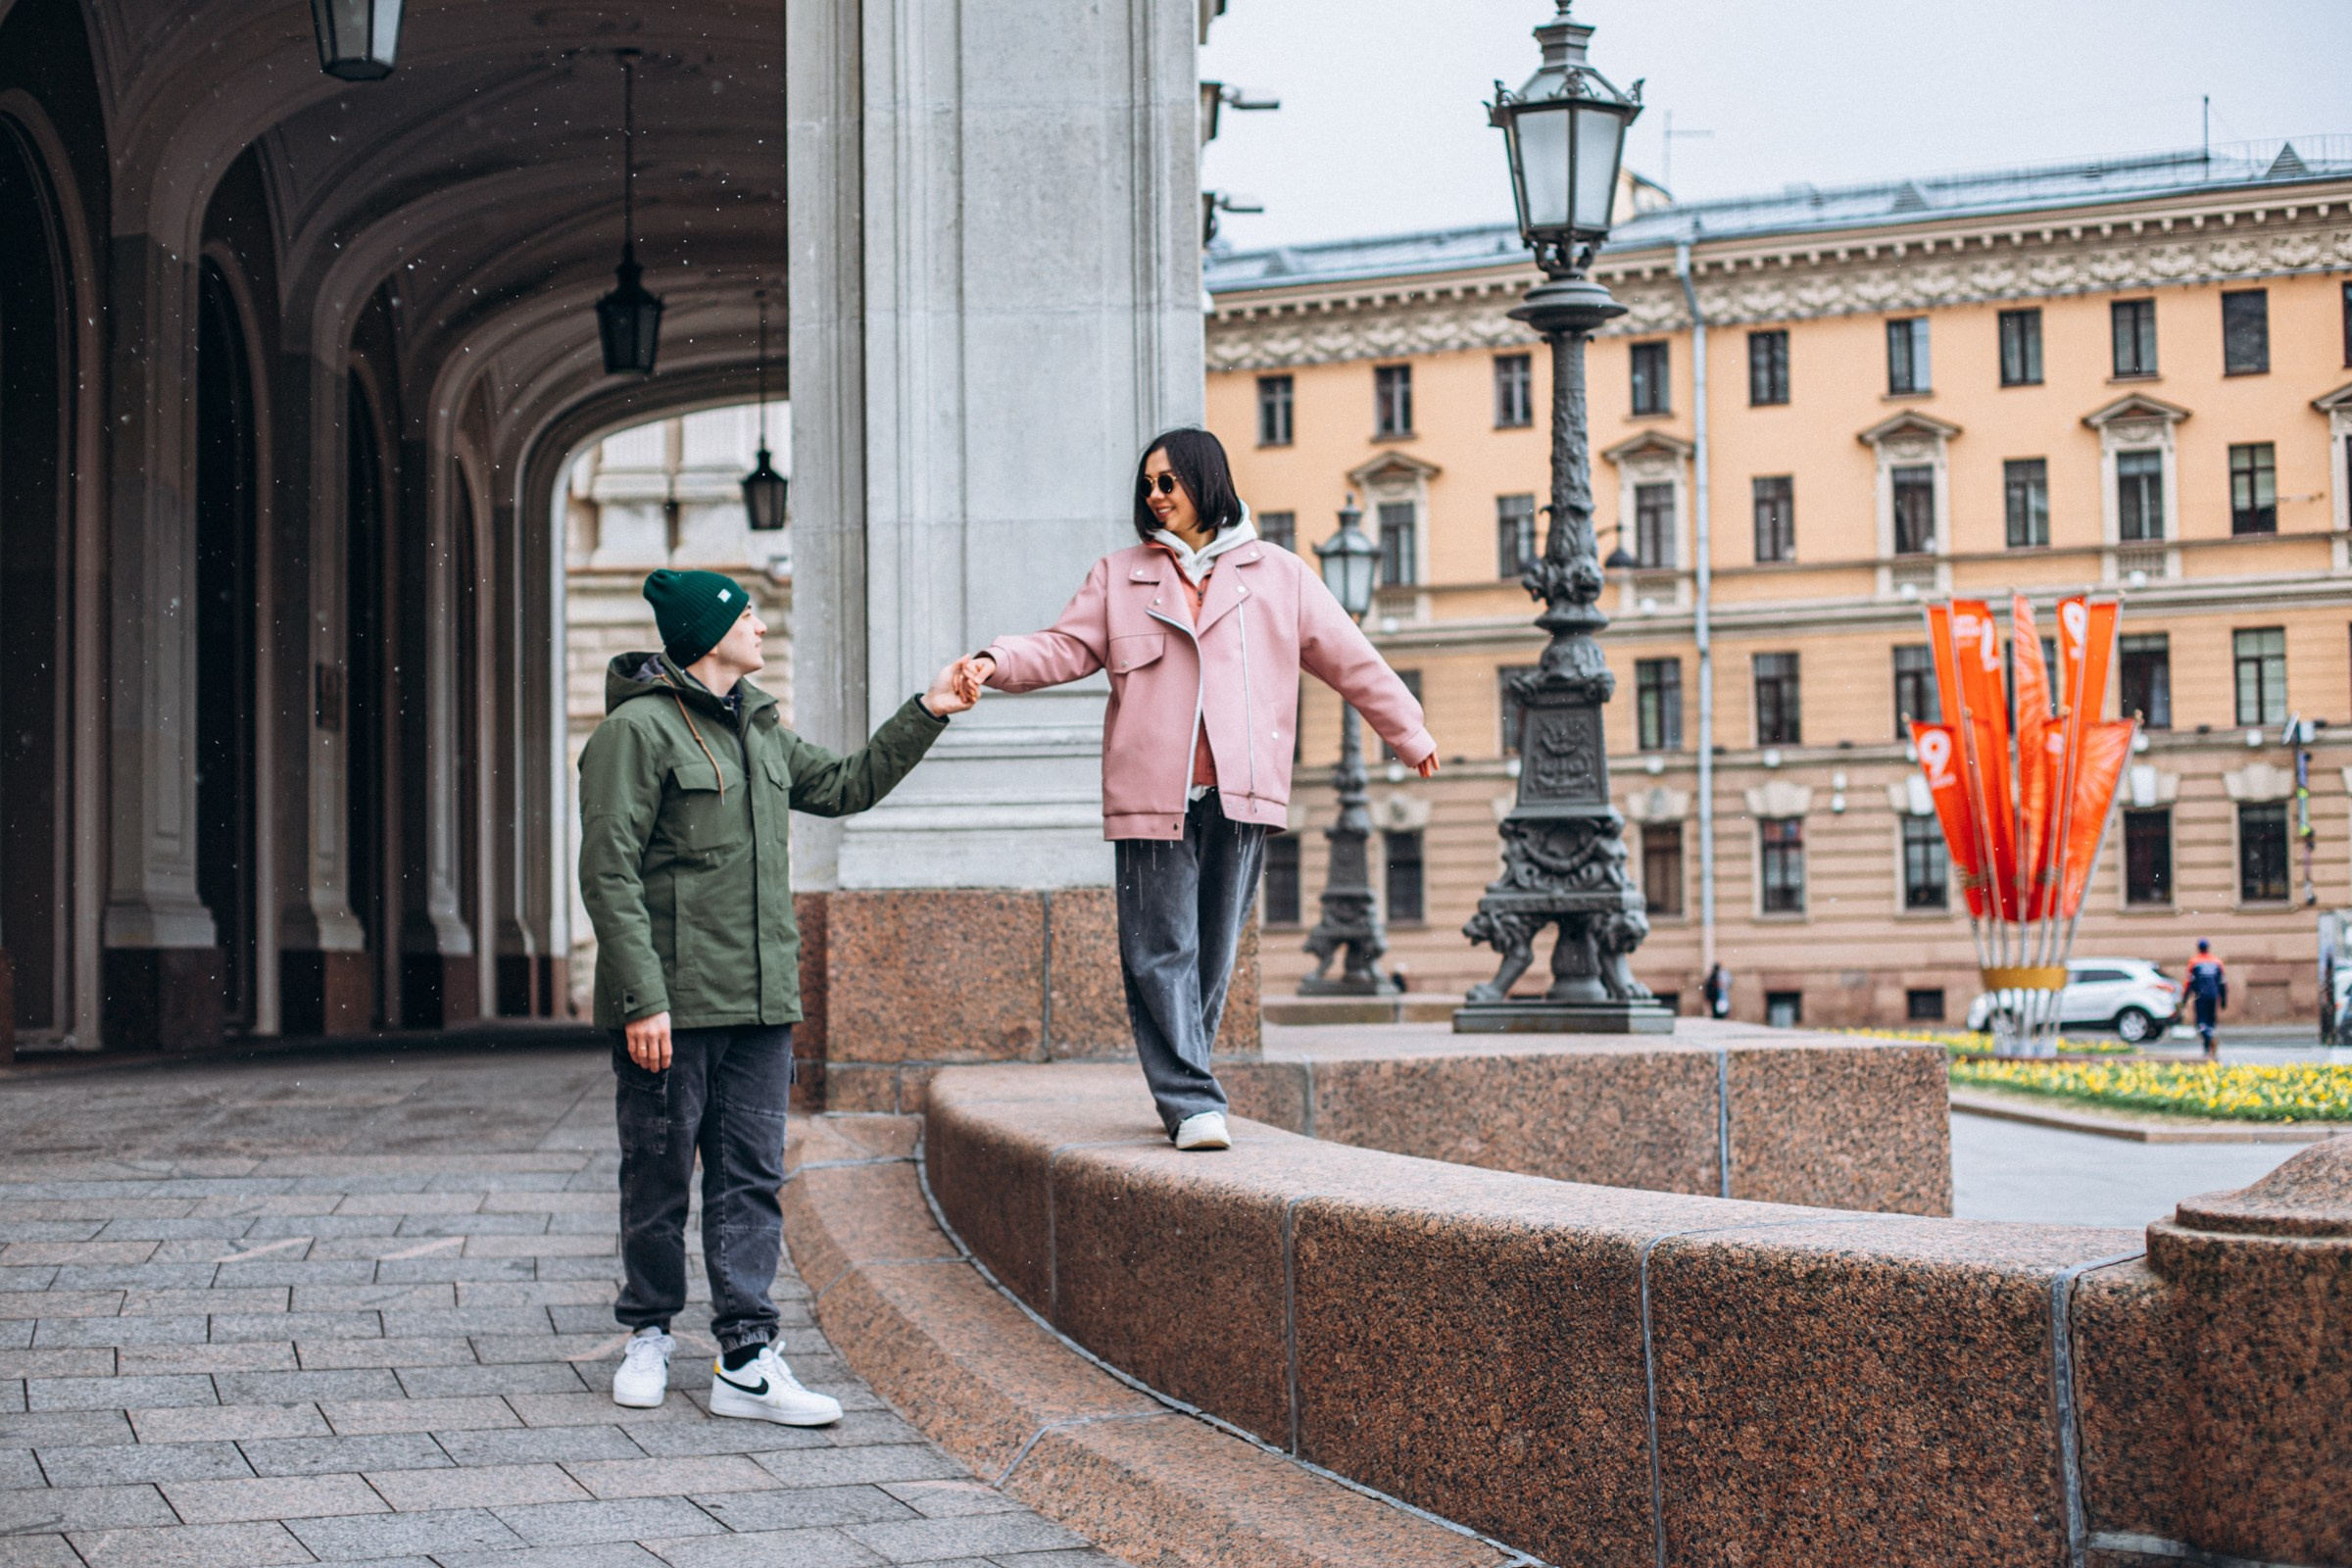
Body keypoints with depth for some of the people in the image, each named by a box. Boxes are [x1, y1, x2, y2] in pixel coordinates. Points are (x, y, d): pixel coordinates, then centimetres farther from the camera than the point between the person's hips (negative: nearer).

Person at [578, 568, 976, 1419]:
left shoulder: (759, 730, 16)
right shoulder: (638, 729, -10)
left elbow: (843, 785, 28)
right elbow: (610, 872, -14)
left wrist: (926, 714, 21)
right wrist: (642, 997, -20)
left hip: (758, 1000, 7)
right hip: (671, 1003, -7)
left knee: (751, 1180, 3)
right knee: (659, 1173, 5)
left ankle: (745, 1358, 5)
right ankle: (649, 1332, 22)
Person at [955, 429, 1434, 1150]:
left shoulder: (1278, 575, 13)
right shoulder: (1119, 576, 14)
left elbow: (1349, 658, 16)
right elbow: (1066, 646, 4)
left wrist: (1410, 734, 20)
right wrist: (996, 662, -15)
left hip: (1240, 794, 0)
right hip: (1153, 794, 0)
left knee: (1213, 952, 4)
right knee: (1160, 951, -7)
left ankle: (1182, 1089, 16)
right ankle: (1192, 1104, -8)